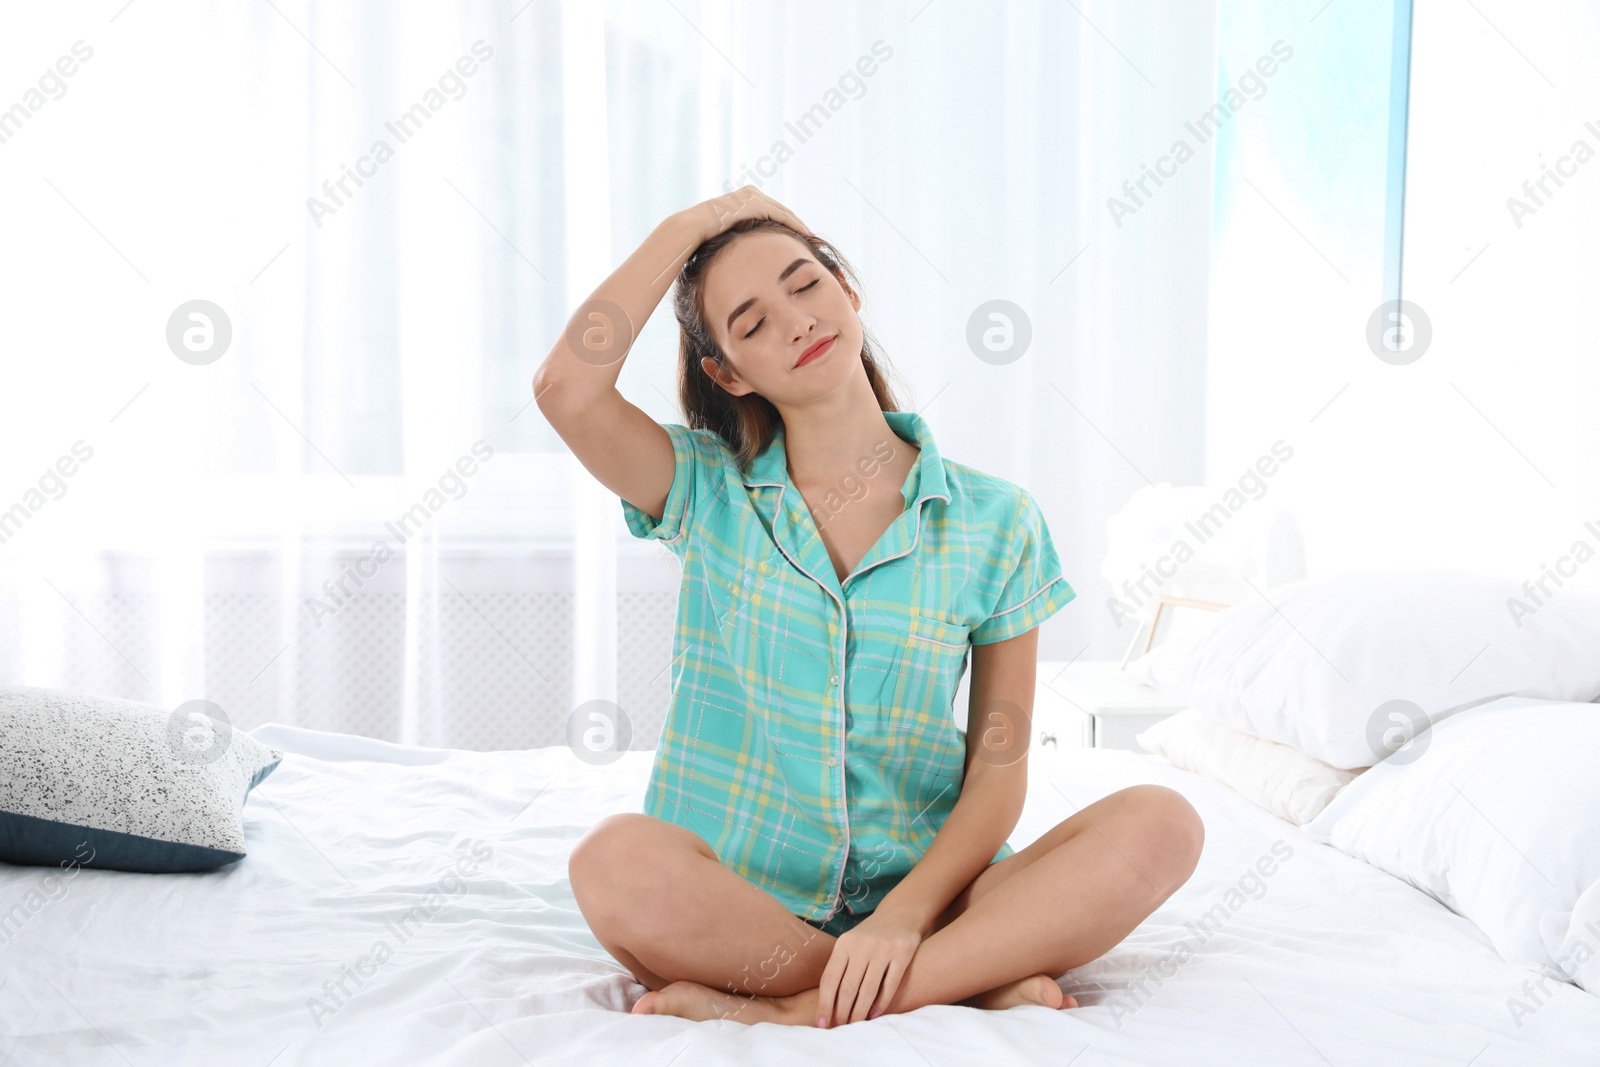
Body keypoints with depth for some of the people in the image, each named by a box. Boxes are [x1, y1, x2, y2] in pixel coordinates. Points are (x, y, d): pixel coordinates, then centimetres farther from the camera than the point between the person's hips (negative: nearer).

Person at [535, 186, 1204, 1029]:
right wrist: (687, 226, -2)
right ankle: (978, 984, -19)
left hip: (921, 890, 1)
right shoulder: (709, 493, 5)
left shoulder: (994, 521, 3)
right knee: (616, 861, -34)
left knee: (1160, 825, -23)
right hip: (736, 905, 0)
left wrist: (905, 914, -18)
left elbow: (998, 772, -1)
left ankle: (792, 1015, -25)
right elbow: (567, 388, -14)